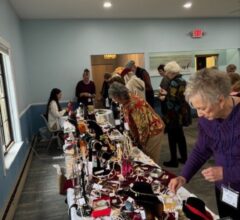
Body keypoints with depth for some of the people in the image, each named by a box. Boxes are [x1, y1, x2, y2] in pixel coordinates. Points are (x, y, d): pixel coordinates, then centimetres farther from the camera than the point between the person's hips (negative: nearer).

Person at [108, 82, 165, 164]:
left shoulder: (135, 104, -30)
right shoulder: (126, 102, -2)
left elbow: (143, 125, -26)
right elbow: (131, 122, 8)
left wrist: (141, 142, -14)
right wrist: (137, 140, 9)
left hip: (153, 130, -8)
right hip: (144, 131, 8)